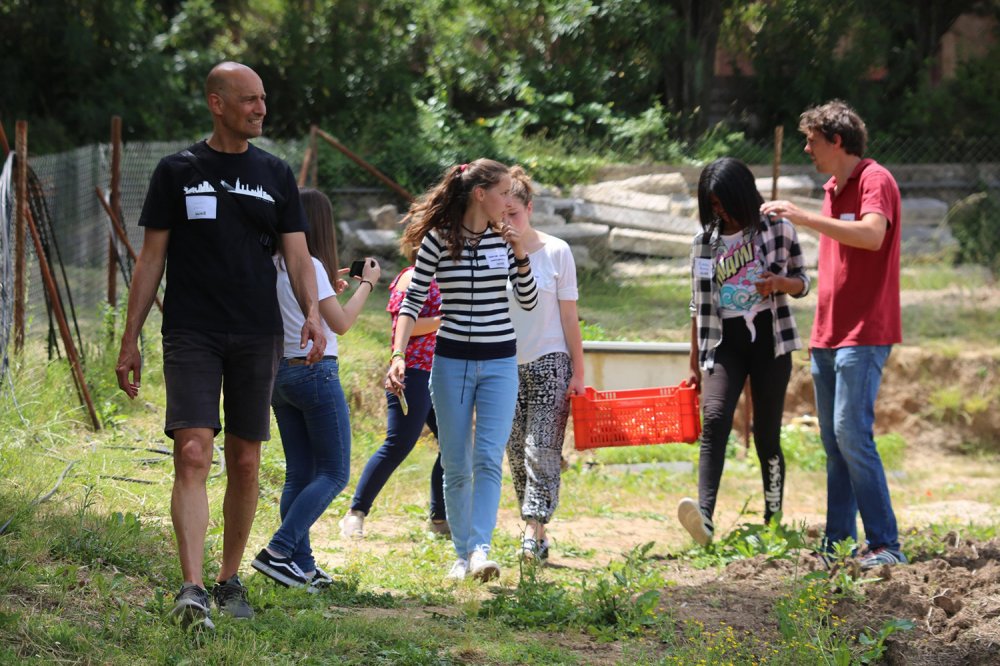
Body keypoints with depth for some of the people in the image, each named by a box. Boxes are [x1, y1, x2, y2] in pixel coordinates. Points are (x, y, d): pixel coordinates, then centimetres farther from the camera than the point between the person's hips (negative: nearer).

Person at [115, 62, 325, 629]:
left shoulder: (275, 174, 10)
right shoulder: (178, 171, 4)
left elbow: (298, 255, 6)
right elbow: (152, 259, 5)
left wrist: (312, 313, -13)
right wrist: (131, 340, 2)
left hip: (258, 337, 3)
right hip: (191, 336, -3)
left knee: (246, 463, 7)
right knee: (193, 454, -15)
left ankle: (231, 581, 21)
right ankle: (193, 590, -23)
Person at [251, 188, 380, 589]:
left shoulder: (273, 266, 7)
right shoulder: (310, 266, -14)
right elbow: (340, 323, -11)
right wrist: (366, 284, 0)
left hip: (279, 372, 8)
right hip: (315, 372, -8)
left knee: (298, 473, 11)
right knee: (333, 473, -1)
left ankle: (301, 566, 6)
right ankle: (278, 550, -14)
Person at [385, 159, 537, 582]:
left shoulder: (504, 239, 2)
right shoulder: (437, 240, -4)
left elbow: (529, 301, 6)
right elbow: (412, 302, -1)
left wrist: (520, 256, -9)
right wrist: (398, 355, -13)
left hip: (499, 361, 1)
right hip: (451, 361, -1)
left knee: (488, 458, -13)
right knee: (455, 464, 4)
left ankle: (480, 548, -21)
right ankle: (462, 552, 14)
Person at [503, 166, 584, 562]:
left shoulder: (556, 252, -2)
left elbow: (569, 317, 0)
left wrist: (578, 373, -3)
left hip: (549, 364, -3)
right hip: (506, 366, 3)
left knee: (542, 449, -13)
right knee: (516, 454, 3)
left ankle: (534, 531, -19)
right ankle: (535, 534, 10)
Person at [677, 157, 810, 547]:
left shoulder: (777, 228, 3)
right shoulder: (705, 241, 10)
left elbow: (801, 283, 8)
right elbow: (699, 306, 14)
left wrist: (779, 282, -16)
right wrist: (695, 363, 13)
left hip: (769, 340, -1)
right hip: (724, 343, 1)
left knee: (767, 435, -1)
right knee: (714, 419, -21)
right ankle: (704, 517, -38)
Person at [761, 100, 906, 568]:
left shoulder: (875, 181, -9)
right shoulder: (832, 188, 19)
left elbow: (871, 234, -28)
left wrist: (804, 217, -26)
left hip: (863, 334, -9)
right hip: (827, 334, 9)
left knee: (851, 431, -16)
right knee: (832, 441, 7)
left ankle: (885, 544, -15)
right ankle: (837, 544, 10)